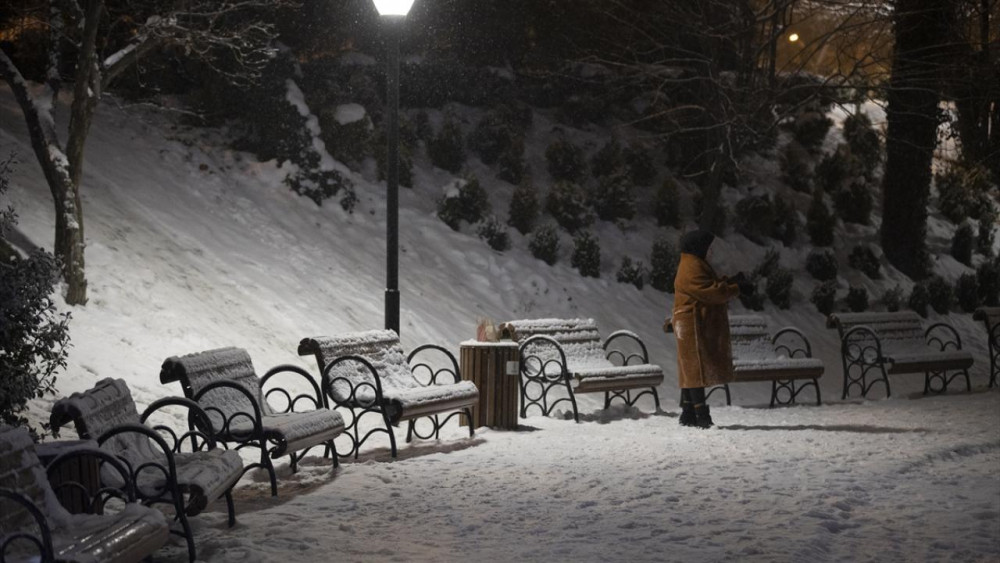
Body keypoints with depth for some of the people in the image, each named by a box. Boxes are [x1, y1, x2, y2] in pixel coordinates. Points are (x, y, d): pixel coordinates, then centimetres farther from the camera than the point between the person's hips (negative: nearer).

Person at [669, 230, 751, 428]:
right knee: (697, 370, -10)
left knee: (690, 371, 11)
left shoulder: (695, 266, 20)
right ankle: (701, 415, -10)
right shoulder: (692, 269, -15)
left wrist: (730, 282, 8)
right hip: (694, 327, -11)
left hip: (700, 328, 11)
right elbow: (710, 292, -21)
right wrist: (736, 288, -13)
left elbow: (710, 287, 20)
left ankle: (688, 414, 14)